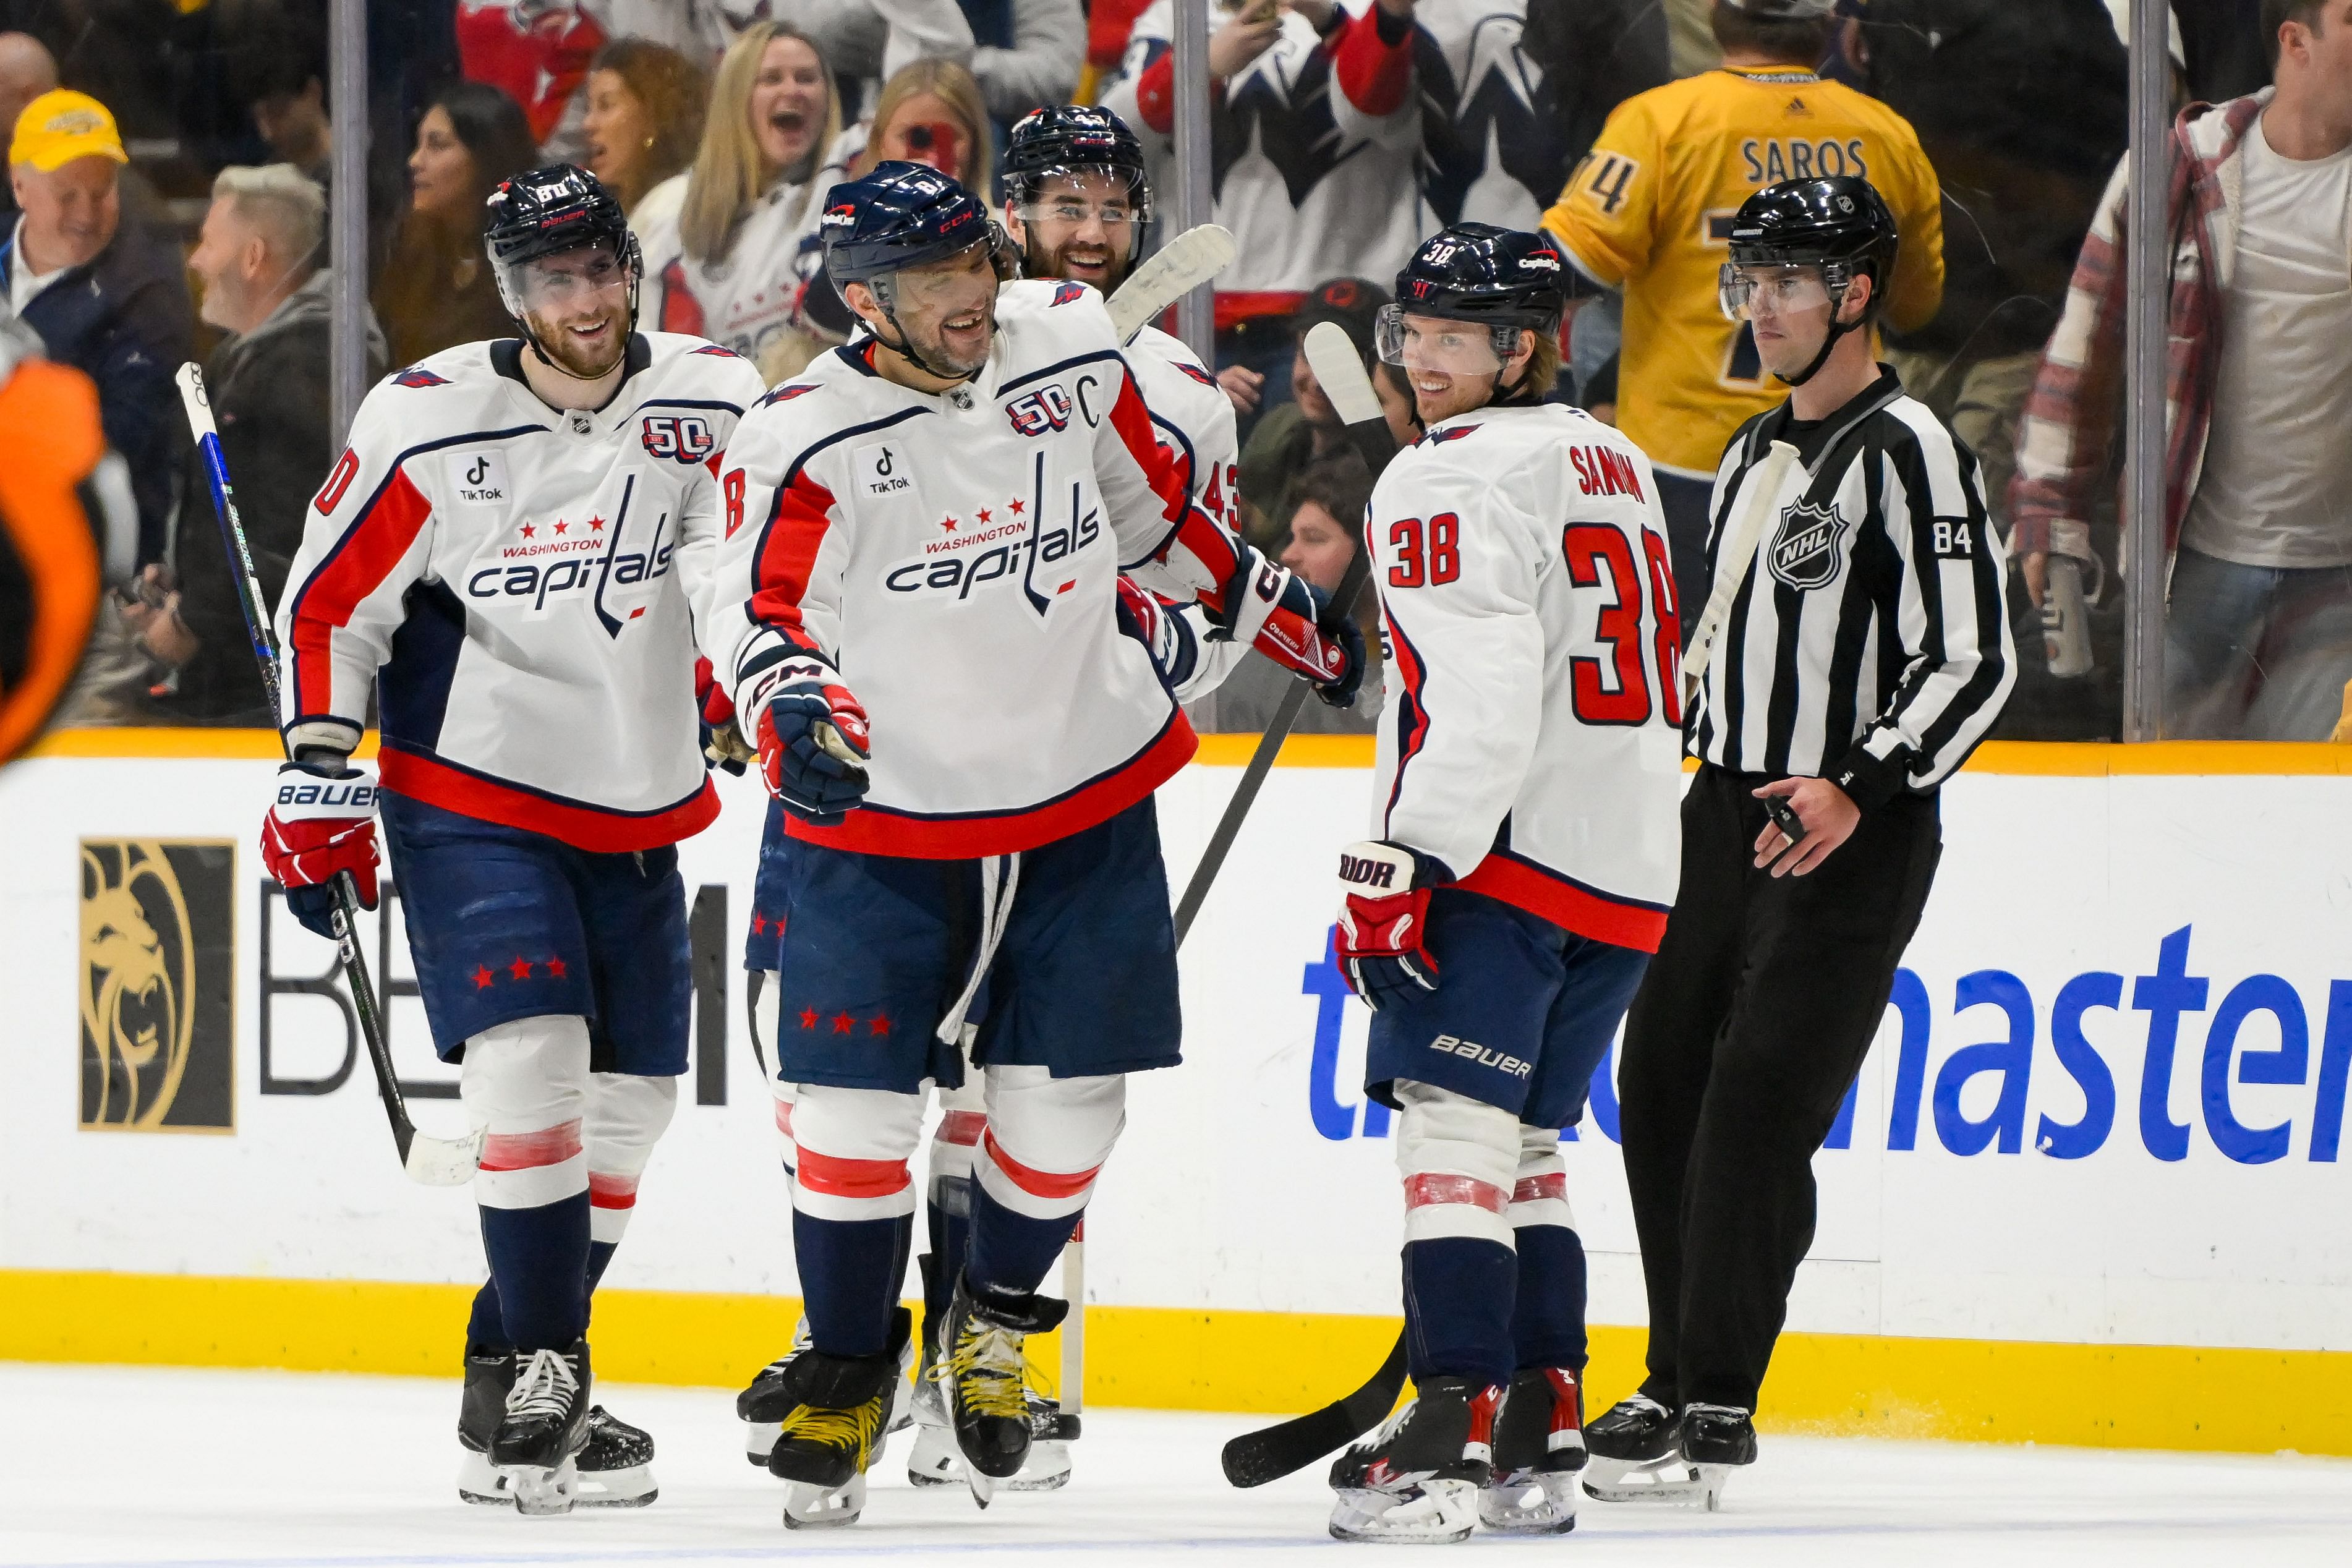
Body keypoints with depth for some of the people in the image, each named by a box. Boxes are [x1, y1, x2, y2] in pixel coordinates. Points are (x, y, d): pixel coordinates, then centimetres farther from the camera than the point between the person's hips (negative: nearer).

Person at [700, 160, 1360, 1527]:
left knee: (1064, 1094, 2)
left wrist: (1280, 616, 21)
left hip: (1089, 798, 3)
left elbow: (1154, 510, 14)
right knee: (855, 1099, -7)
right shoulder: (809, 440, -15)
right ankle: (848, 1370, 12)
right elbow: (763, 618, -16)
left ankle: (998, 1319, 28)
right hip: (889, 817, -3)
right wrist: (794, 711, -37)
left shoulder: (1073, 352, -3)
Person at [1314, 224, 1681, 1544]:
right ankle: (1542, 1441, 12)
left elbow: (1481, 693, -21)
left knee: (1452, 1124, -12)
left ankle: (1455, 1431, -22)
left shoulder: (1453, 479, -10)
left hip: (1506, 847, -9)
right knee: (1526, 1142, 15)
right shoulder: (1617, 466, 19)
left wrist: (1403, 862, -24)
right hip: (1628, 872, 9)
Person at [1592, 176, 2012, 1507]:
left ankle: (1719, 1406, -11)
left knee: (1756, 1105, -13)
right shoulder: (1755, 456, 17)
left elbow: (1975, 661, -17)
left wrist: (1859, 789, -25)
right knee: (1660, 1087, 9)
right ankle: (1681, 1382, 19)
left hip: (1850, 841, -9)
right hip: (1731, 811, 9)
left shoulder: (1907, 451, -12)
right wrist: (1706, 785, 20)